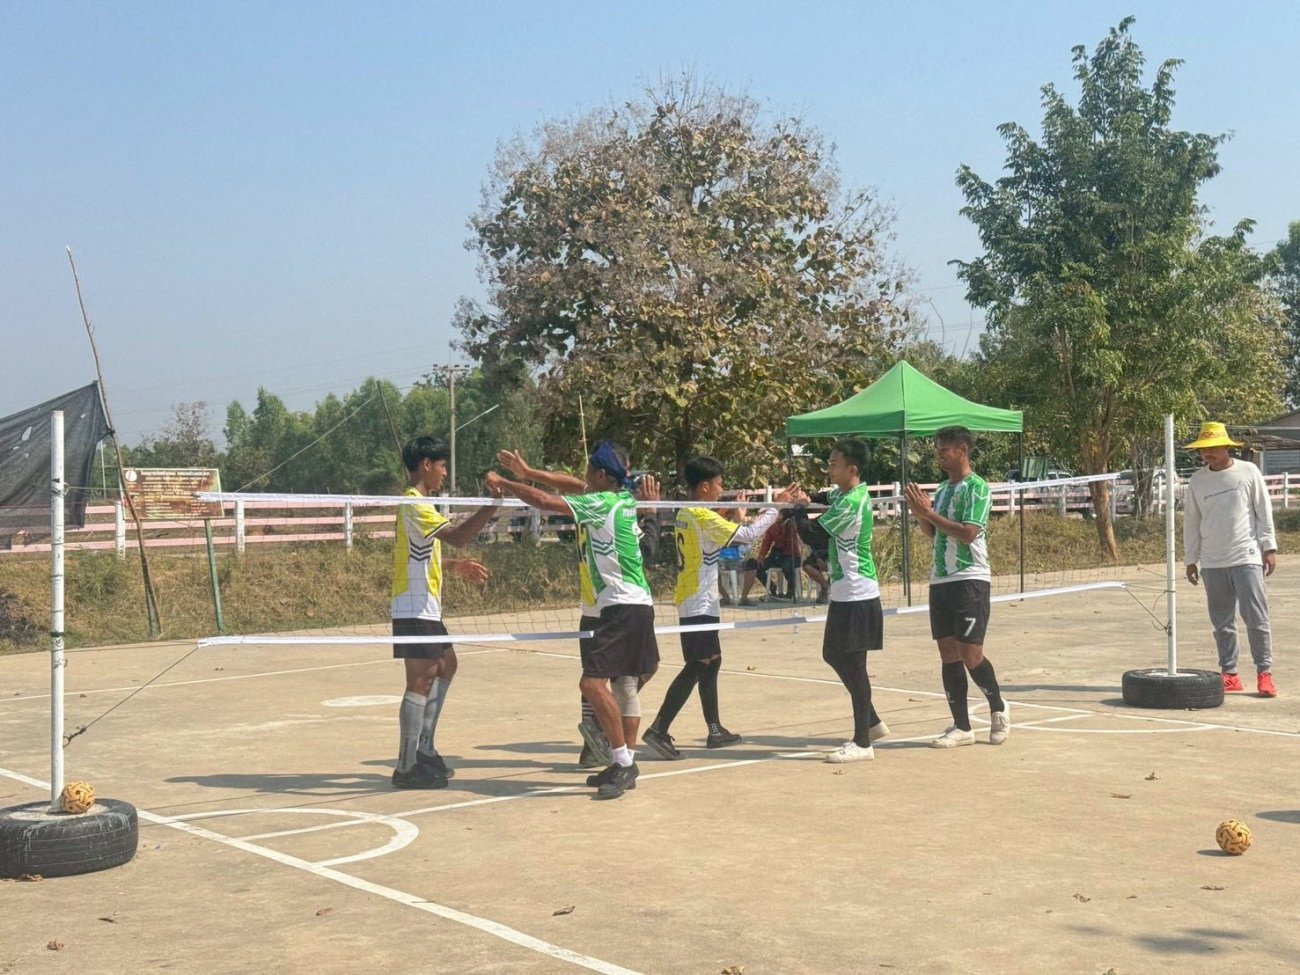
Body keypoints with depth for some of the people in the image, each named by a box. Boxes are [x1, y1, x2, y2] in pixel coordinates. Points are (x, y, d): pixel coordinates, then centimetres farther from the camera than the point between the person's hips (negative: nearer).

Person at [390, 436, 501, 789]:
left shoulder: (417, 504, 18)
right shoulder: (415, 505, -16)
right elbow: (457, 535, -29)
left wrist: (455, 566, 19)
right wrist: (491, 506, -27)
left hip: (426, 608, 11)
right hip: (415, 609, -11)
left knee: (446, 665, 19)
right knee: (421, 681, -8)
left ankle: (424, 749, 23)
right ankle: (407, 767, -4)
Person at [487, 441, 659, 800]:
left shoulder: (603, 503, -14)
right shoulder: (623, 499, 11)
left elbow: (544, 501, -17)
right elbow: (577, 487, 27)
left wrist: (502, 483, -4)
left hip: (623, 606, -10)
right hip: (636, 605, 10)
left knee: (593, 682, -14)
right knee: (625, 685, 13)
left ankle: (623, 762, -13)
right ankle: (624, 765, 18)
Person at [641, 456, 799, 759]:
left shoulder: (685, 514, 11)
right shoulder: (704, 517, -17)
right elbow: (748, 534, -19)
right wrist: (776, 507, -8)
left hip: (693, 603, 10)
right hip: (699, 604, -10)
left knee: (710, 662, 16)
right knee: (696, 667, -10)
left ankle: (715, 731, 23)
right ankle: (658, 730, -14)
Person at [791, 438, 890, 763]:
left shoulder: (851, 503, -21)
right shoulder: (843, 493, 8)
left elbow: (810, 533, -19)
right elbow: (827, 497, 31)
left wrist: (799, 510, 0)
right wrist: (805, 499, 10)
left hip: (857, 595, -10)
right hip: (844, 593, 10)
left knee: (853, 664, -5)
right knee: (834, 655, 17)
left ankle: (862, 743, 1)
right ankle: (872, 723, 28)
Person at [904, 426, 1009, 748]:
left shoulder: (977, 488, -9)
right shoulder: (943, 488, 16)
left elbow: (968, 533, -20)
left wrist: (929, 512, -17)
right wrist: (920, 513, 1)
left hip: (969, 580, -8)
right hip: (940, 580, 8)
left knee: (970, 653, -7)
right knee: (948, 654, 5)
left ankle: (998, 708, 17)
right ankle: (961, 727, 11)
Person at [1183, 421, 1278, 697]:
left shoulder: (1248, 472, 0)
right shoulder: (1197, 480, 7)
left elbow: (1263, 511, 2)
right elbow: (1191, 520, 12)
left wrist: (1269, 547, -2)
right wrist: (1190, 559, 11)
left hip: (1246, 557, -3)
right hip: (1212, 563, 3)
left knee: (1256, 618, -7)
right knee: (1222, 622, 6)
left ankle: (1264, 673, 0)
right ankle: (1229, 674, 13)